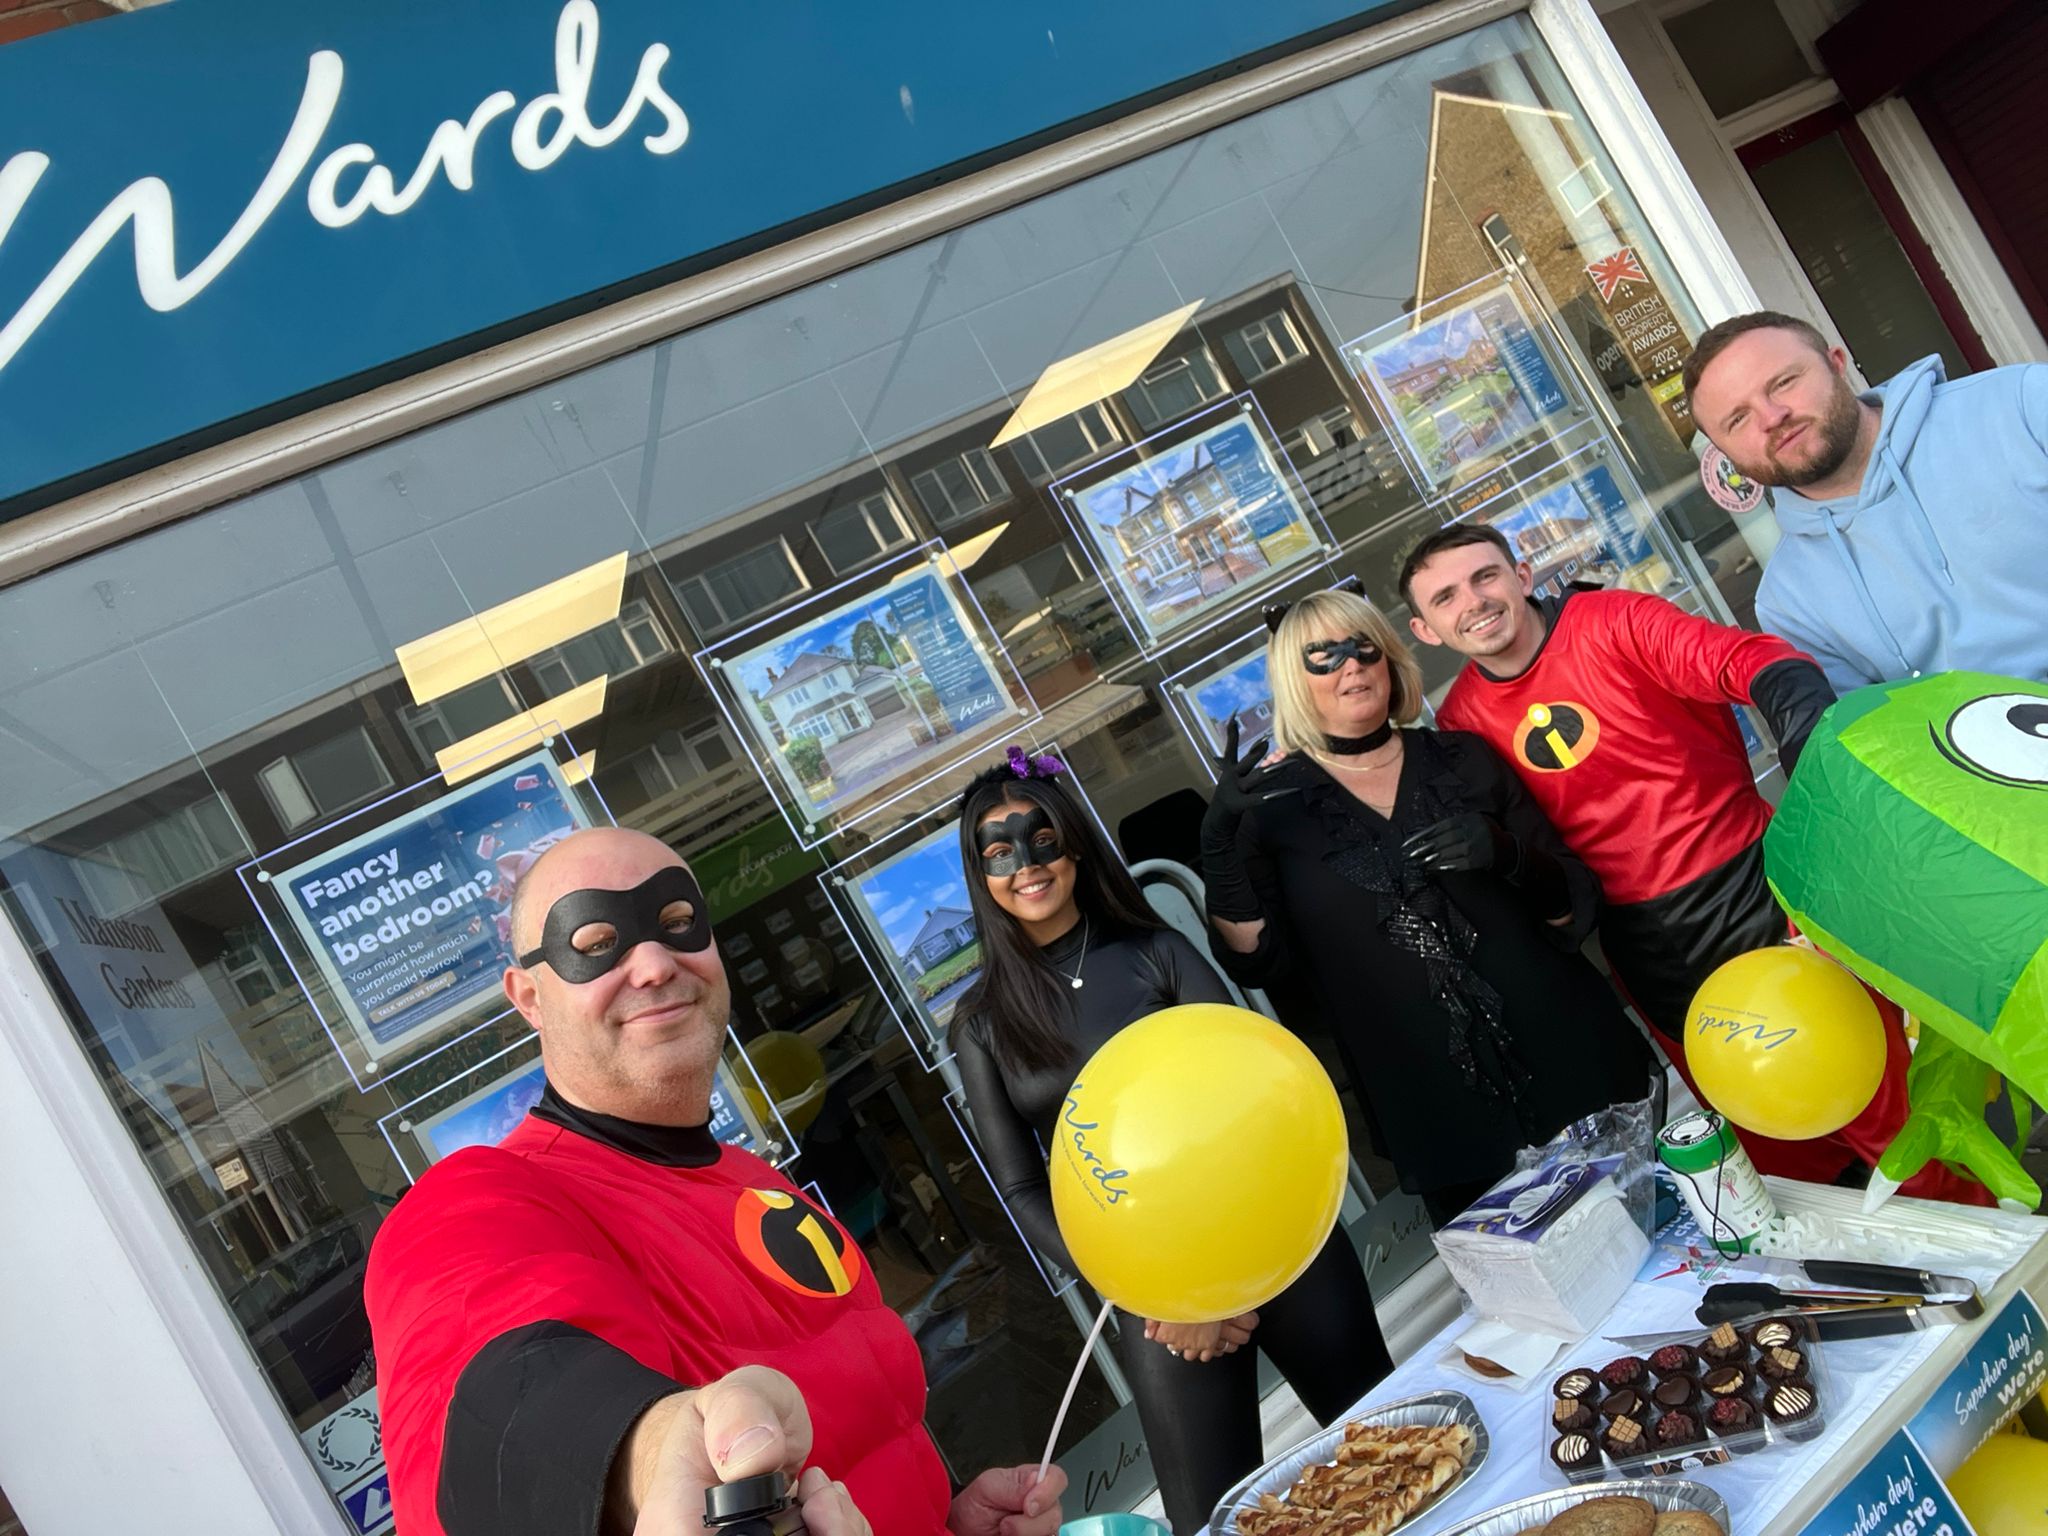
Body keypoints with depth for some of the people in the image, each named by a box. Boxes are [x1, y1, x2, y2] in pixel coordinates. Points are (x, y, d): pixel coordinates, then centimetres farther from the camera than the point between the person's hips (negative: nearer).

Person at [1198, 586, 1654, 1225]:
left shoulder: (1462, 758, 4)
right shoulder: (1272, 805, 0)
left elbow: (1575, 903, 5)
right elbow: (1256, 961, -8)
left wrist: (1508, 854, -16)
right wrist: (1219, 842, -21)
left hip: (1570, 1061, 2)